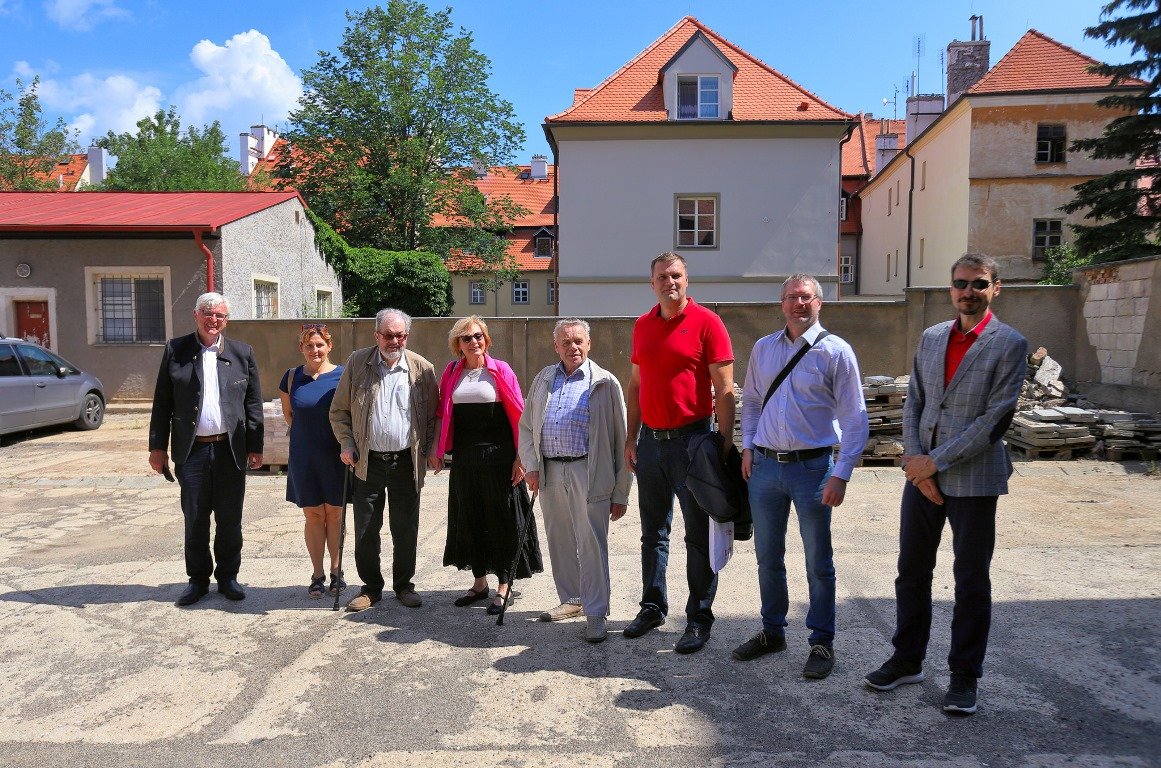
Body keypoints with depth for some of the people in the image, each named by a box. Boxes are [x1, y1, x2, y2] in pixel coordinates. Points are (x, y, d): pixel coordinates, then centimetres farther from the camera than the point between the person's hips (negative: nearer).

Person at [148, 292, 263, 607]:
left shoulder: (242, 353, 5)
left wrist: (255, 446, 0)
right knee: (195, 519, 8)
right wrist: (158, 446, 0)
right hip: (192, 450, 0)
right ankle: (198, 579, 23)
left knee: (230, 519, 8)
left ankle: (227, 576, 22)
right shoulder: (175, 350, 4)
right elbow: (162, 402, 4)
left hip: (231, 449, 0)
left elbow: (253, 403, 4)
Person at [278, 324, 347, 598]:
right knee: (313, 515, 7)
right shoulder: (291, 377, 3)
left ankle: (336, 569, 21)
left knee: (334, 514, 7)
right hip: (304, 458, 2)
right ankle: (318, 574, 18)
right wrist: (305, 437, 10)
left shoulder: (343, 376, -5)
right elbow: (288, 414, 15)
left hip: (336, 456, -2)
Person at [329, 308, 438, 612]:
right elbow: (339, 410, 7)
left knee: (406, 530, 8)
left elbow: (433, 416, 6)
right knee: (365, 530, 7)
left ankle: (404, 585, 25)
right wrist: (347, 445, -3)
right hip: (367, 462, 1)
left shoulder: (422, 368, 0)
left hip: (406, 463, 0)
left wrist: (425, 451, -3)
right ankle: (371, 587, 25)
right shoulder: (357, 363, 1)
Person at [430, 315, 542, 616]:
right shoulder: (451, 372, 7)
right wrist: (436, 450, 5)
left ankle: (503, 588, 14)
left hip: (498, 456, -4)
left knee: (502, 520, 2)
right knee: (469, 520, 11)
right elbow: (442, 415, 12)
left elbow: (518, 415, -6)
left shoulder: (500, 371, -4)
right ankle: (480, 583, 27)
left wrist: (520, 457, -11)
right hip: (464, 458, 4)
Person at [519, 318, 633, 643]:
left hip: (589, 476, -5)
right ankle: (571, 600, 32)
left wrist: (621, 493, -4)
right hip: (549, 474, 5)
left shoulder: (605, 383, 0)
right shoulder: (543, 380, 14)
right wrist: (530, 465, 3)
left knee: (592, 544, -3)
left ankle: (595, 613, 9)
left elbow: (620, 439, -1)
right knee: (559, 542, 15)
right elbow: (526, 426, 18)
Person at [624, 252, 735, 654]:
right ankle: (652, 606, 29)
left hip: (691, 439, -5)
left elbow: (724, 388, -10)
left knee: (699, 534, 4)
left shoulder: (706, 322, -7)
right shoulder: (643, 326, 10)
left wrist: (725, 442, -14)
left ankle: (699, 617, 16)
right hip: (650, 440, 6)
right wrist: (632, 438, 11)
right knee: (653, 531, 15)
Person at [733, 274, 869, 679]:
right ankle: (772, 631, 33)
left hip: (811, 467, -4)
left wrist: (841, 475, -14)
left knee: (818, 562, 7)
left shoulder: (835, 351, -7)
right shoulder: (763, 348, 7)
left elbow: (855, 418, -8)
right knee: (768, 557, 15)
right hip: (764, 466, 4)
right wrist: (747, 446, 4)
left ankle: (822, 643, 23)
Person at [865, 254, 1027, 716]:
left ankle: (965, 676, 22)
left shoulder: (1009, 344, -6)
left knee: (971, 581, 7)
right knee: (911, 572, 12)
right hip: (921, 473, 5)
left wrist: (935, 461, -14)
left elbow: (995, 419, -13)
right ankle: (907, 660, 28)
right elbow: (913, 403, 8)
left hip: (973, 478, -5)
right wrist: (913, 458, -6)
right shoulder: (931, 338, 10)